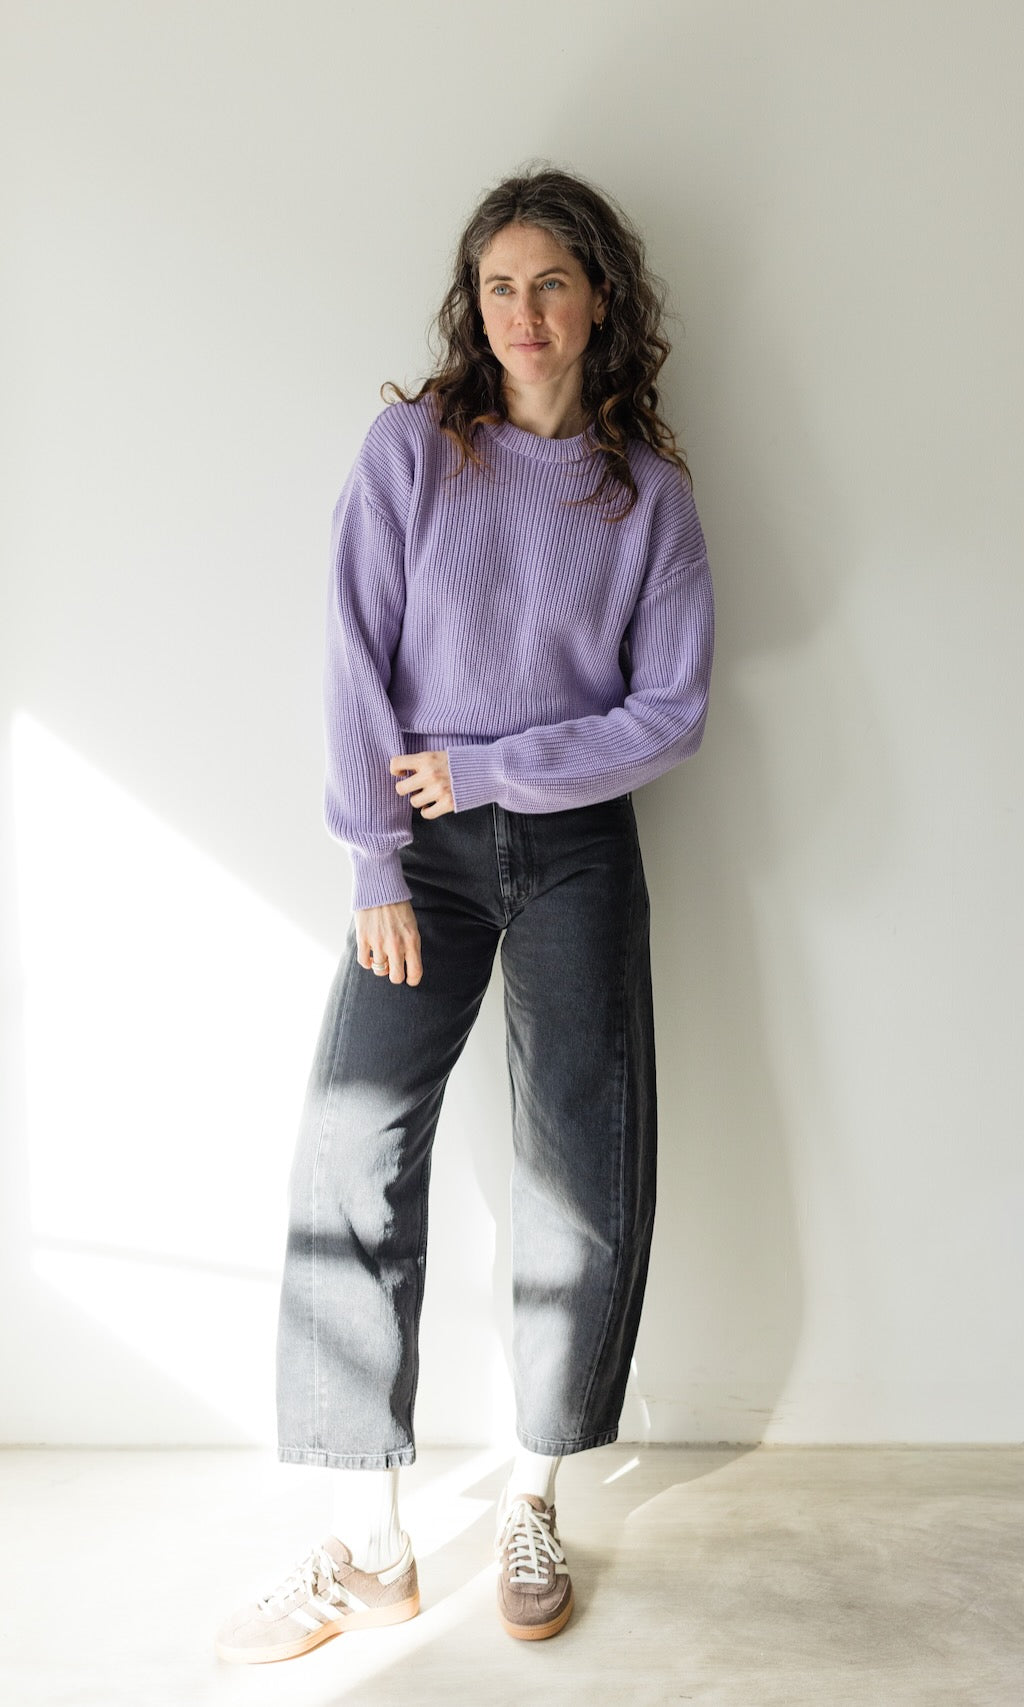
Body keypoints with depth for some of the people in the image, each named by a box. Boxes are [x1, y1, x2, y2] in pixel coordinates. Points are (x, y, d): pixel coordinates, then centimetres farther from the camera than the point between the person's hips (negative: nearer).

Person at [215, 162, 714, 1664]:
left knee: (587, 1172, 0)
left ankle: (533, 1502, 21)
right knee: (351, 1156, -10)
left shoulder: (649, 491, 3)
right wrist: (379, 865, -9)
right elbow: (359, 662, -3)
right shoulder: (413, 444, 2)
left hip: (576, 845, 1)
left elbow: (671, 715, -1)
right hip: (425, 846, 0)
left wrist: (486, 764, -9)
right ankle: (367, 1545, 4)